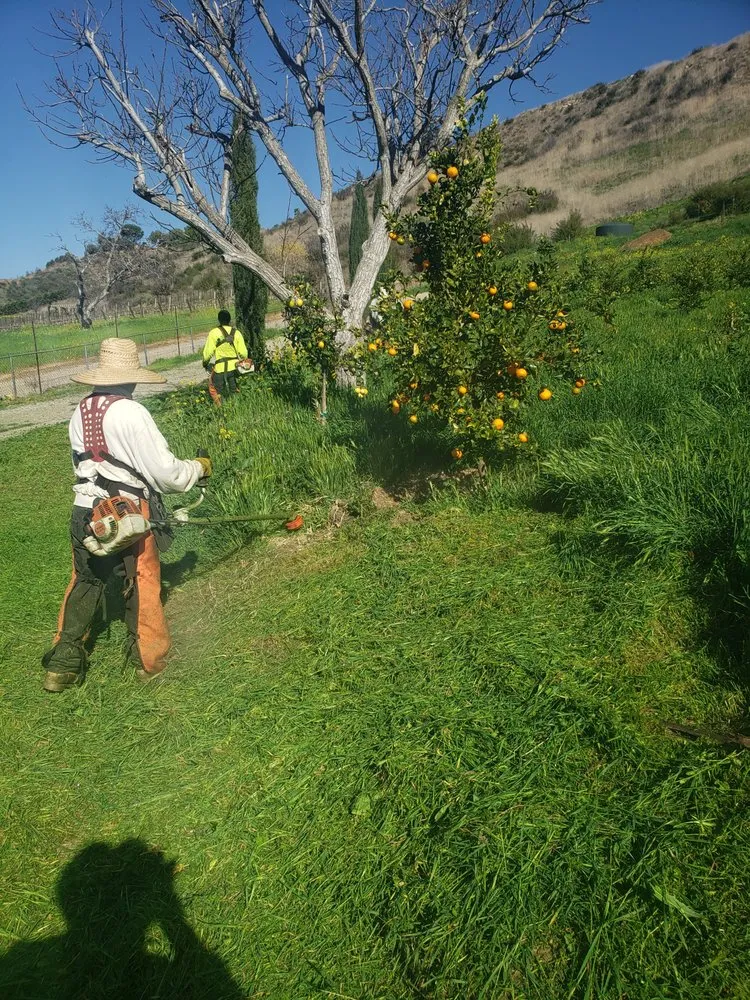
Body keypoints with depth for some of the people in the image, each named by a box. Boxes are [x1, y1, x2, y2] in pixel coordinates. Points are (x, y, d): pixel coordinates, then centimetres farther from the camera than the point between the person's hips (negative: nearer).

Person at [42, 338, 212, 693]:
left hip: (85, 513, 6)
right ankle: (149, 660, 28)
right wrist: (198, 467, 3)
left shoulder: (80, 412, 4)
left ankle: (63, 665, 26)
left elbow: (85, 465, 14)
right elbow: (166, 473, -16)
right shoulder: (131, 413, -18)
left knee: (84, 583, 19)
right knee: (142, 585, 12)